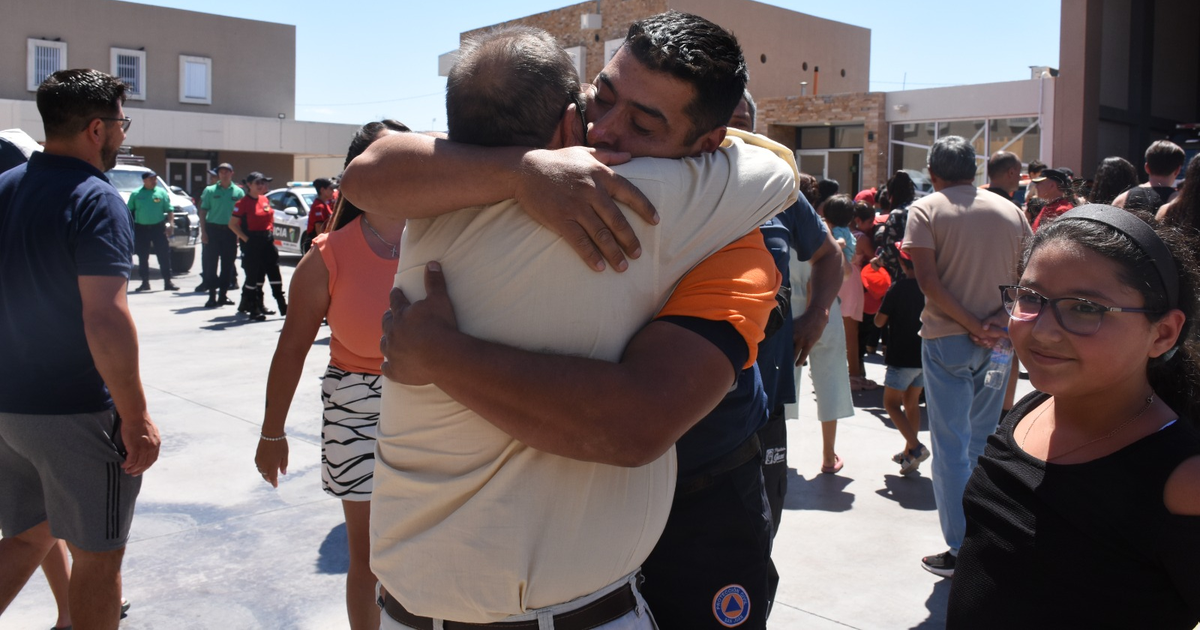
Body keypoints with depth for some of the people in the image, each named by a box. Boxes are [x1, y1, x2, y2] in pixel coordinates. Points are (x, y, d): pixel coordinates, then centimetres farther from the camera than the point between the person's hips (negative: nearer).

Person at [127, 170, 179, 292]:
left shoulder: (162, 193, 6)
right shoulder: (135, 194, 6)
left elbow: (169, 210, 5)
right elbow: (129, 211, 9)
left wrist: (171, 223, -7)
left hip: (159, 227, -1)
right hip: (141, 228, 1)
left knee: (164, 255, -4)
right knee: (143, 257, 5)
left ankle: (167, 282, 0)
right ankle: (145, 282, 15)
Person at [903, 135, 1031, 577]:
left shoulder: (925, 210, -4)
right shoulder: (1010, 212, 8)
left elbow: (927, 280, -15)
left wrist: (973, 325, -13)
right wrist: (996, 321, -8)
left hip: (947, 339, -4)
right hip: (998, 341, 4)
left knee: (951, 446, 3)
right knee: (986, 442, 17)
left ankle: (961, 551, 6)